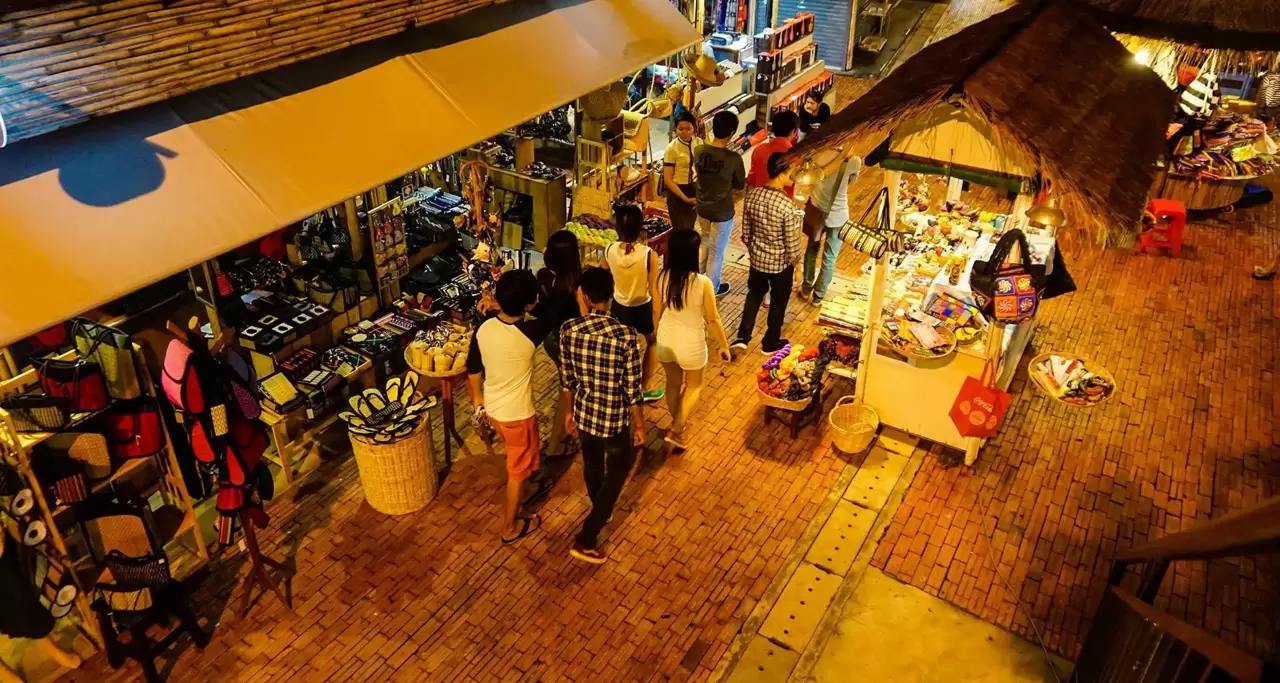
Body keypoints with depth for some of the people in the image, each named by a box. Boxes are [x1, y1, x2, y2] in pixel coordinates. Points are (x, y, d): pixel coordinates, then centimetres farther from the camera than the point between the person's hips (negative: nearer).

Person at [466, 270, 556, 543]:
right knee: (518, 470, 15)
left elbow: (474, 372, -1)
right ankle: (511, 528, 32)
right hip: (517, 414, -5)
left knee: (516, 457, 31)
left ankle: (525, 490, 56)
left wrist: (478, 402, 15)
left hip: (492, 408, 6)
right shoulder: (529, 334, -31)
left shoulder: (482, 329, -15)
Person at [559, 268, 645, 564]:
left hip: (584, 414, 4)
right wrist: (639, 425, -1)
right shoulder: (626, 337, -26)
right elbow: (632, 390, -17)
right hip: (615, 419, -4)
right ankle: (585, 541, 20)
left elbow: (567, 380, -3)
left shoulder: (568, 330, -15)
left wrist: (569, 412, 14)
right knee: (616, 474, 18)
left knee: (592, 465, 29)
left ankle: (600, 512, 56)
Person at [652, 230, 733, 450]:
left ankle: (678, 422, 49)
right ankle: (676, 431, 22)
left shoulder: (660, 277, -16)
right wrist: (724, 345, 0)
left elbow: (656, 312, -2)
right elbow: (713, 319, -16)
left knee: (673, 382, 28)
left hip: (665, 340, 4)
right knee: (693, 386, 24)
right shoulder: (702, 283, -28)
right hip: (690, 344, -4)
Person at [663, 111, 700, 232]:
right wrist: (685, 198, -20)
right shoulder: (672, 148, -18)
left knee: (690, 229, 17)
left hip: (694, 189, 5)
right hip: (677, 191, -5)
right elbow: (668, 180, -18)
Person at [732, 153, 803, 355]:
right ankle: (770, 342, 35)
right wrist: (796, 264, -2)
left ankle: (742, 337, 27)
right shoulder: (787, 206, -29)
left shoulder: (752, 195, -13)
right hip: (781, 262, -4)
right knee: (778, 301, 19)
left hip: (757, 258, 5)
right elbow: (792, 243, -20)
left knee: (755, 294, 27)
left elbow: (746, 232, -1)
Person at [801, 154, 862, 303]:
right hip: (837, 216, -3)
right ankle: (818, 295, 24)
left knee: (812, 250, 25)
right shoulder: (852, 161, -22)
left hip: (817, 211, 3)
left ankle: (806, 289, 35)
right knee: (829, 258, 14)